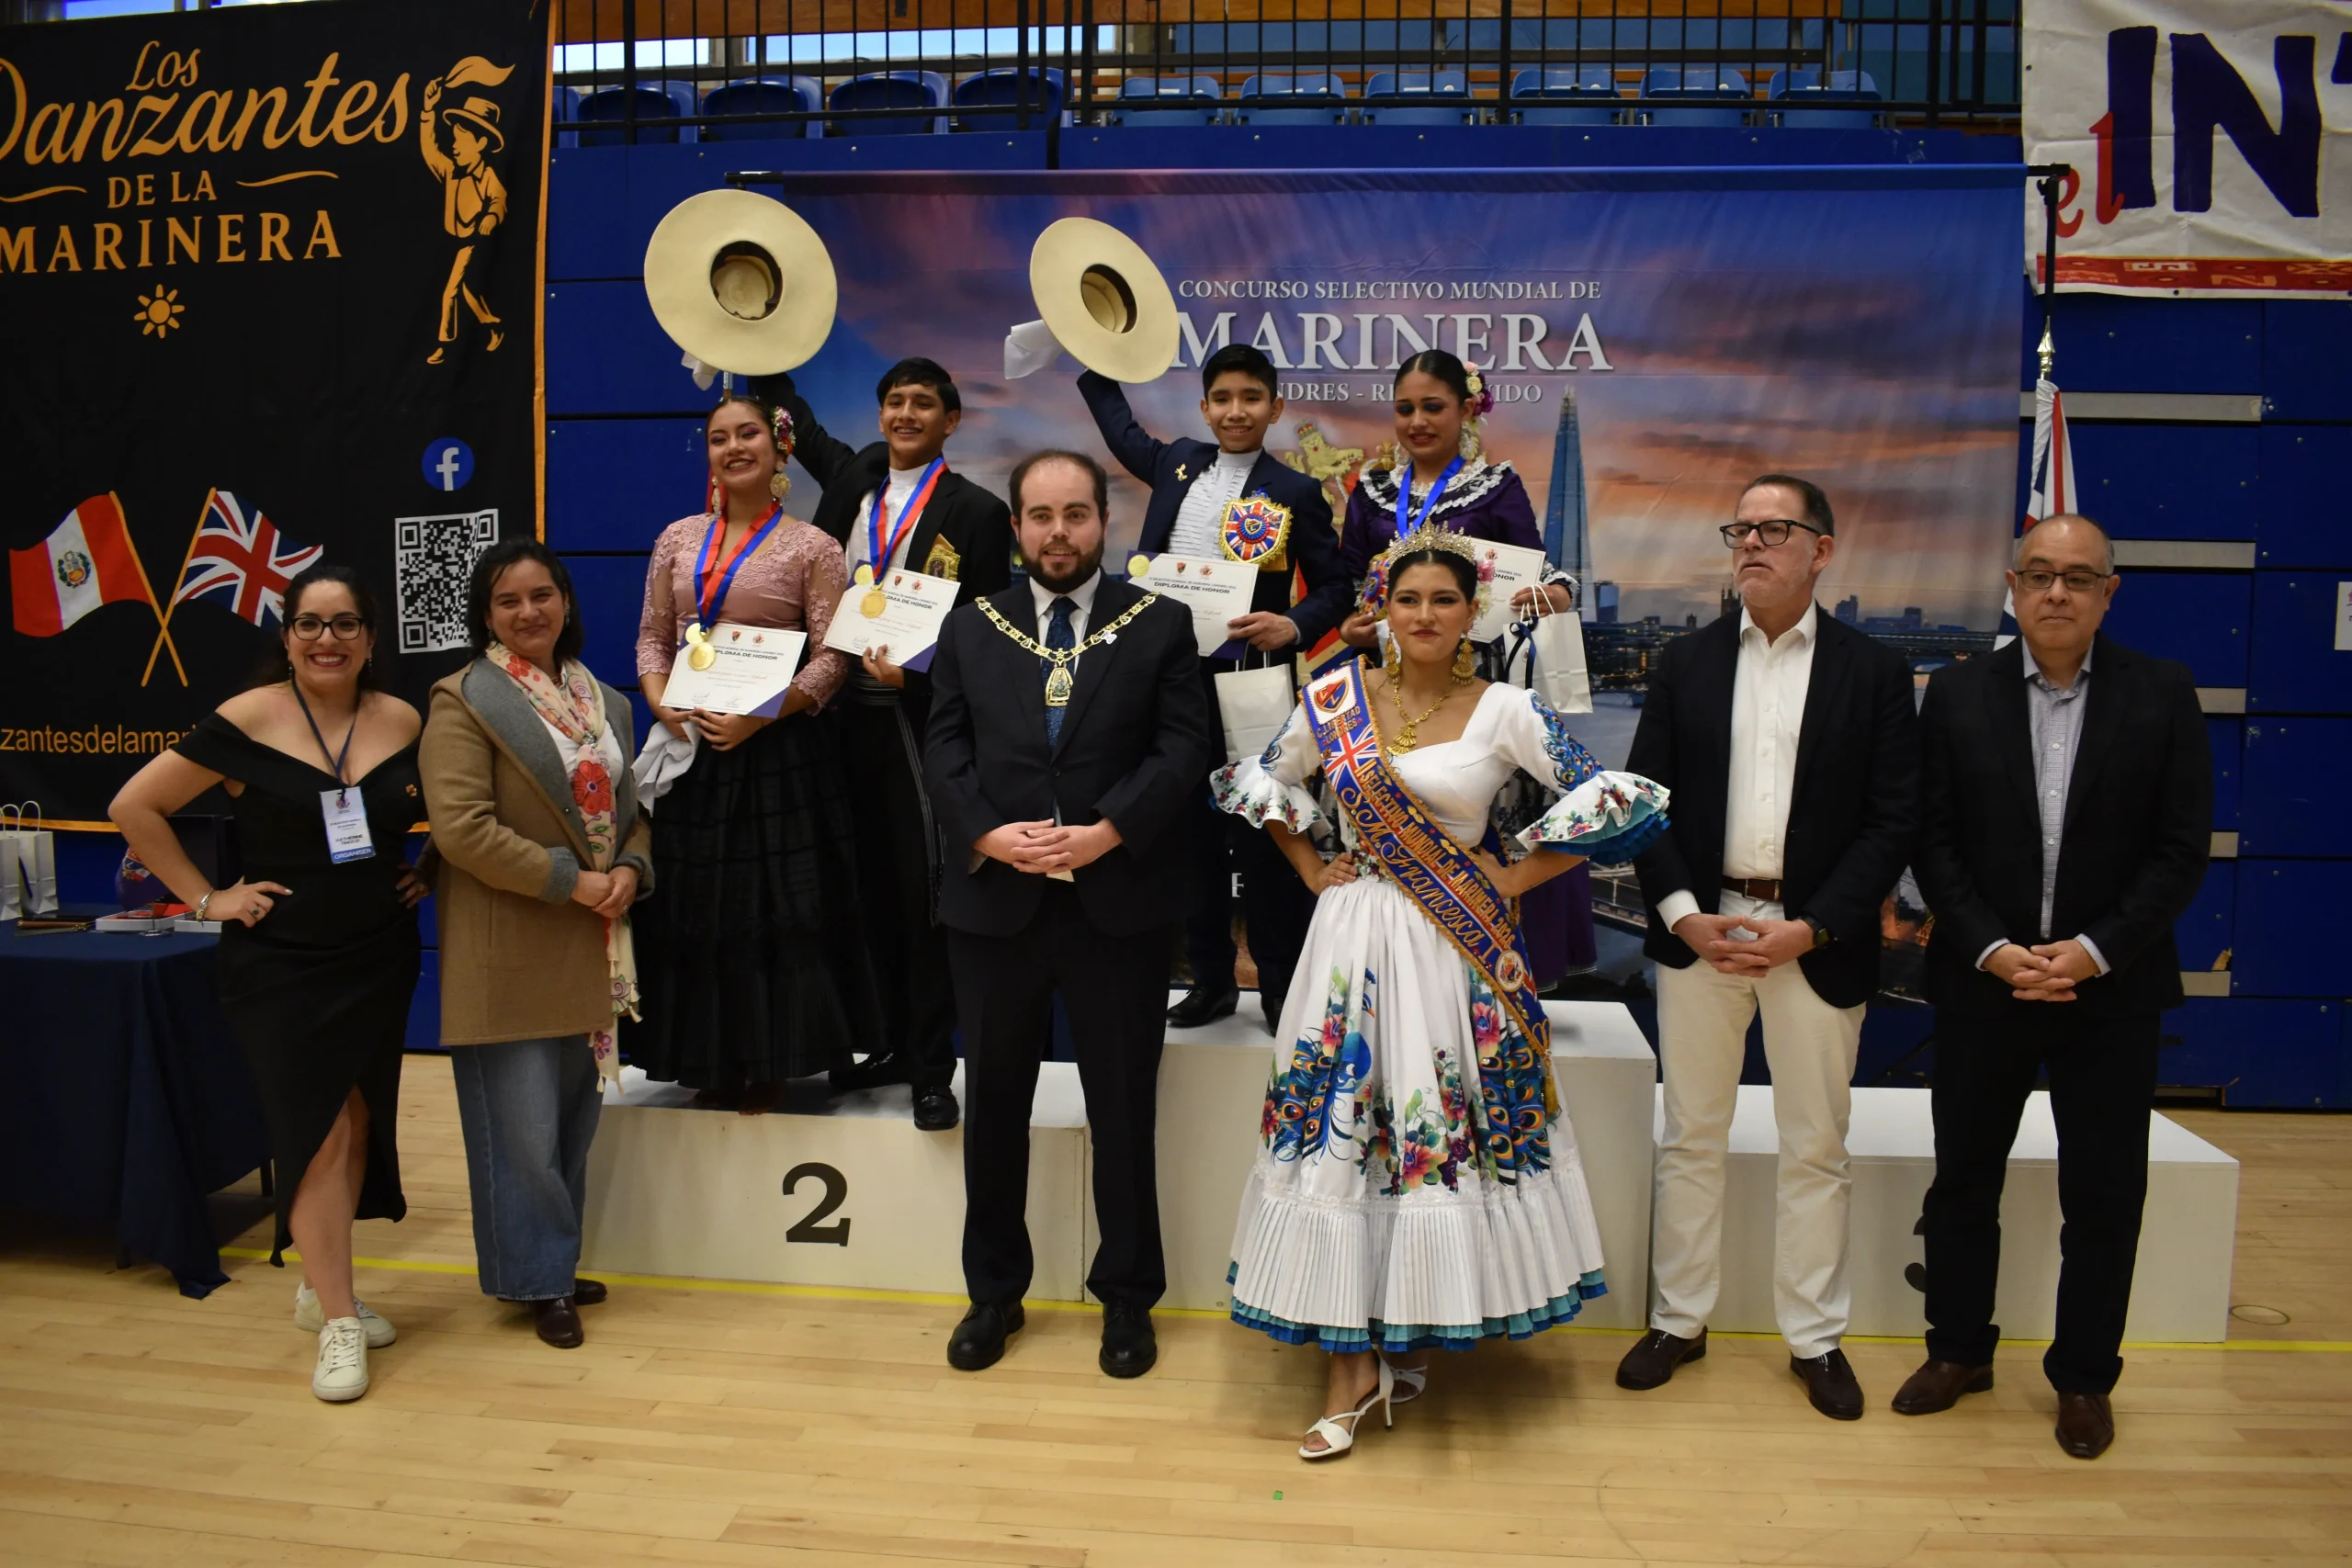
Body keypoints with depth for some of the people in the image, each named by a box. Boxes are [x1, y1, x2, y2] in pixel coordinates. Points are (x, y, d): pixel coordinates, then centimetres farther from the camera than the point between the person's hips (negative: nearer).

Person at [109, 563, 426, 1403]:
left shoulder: (403, 722, 0)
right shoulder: (246, 721, -10)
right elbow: (134, 807, -4)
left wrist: (429, 871, 4)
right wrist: (206, 897, -6)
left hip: (380, 958, 4)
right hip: (280, 965, -4)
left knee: (357, 1124, 12)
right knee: (316, 1131, -5)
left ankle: (320, 1285, 31)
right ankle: (337, 1322, 6)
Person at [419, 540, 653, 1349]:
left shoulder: (603, 703, 13)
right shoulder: (465, 701, -8)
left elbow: (630, 808, 17)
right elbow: (460, 826, -17)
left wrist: (630, 872, -4)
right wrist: (571, 882, -17)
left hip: (592, 948, 6)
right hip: (509, 954, -6)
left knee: (575, 1119, 14)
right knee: (523, 1125, 0)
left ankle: (558, 1262, 29)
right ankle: (539, 1280, 16)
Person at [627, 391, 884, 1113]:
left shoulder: (811, 547, -2)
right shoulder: (678, 539, 11)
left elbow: (831, 658, -7)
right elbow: (652, 637, 13)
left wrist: (759, 717, -17)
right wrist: (661, 703, -6)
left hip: (775, 748, -4)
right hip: (690, 745, 4)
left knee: (773, 906, 1)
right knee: (692, 907, 8)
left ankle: (770, 1062, 16)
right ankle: (711, 1064, 22)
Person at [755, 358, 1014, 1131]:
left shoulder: (975, 511, -3)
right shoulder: (854, 476, 12)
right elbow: (793, 412, 28)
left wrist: (917, 676, -18)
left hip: (923, 720, -5)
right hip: (852, 716, 5)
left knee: (925, 892, -2)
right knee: (874, 890, 12)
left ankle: (931, 1067, 7)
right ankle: (894, 1043, 25)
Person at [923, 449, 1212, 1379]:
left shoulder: (1160, 625, 3)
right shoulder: (970, 629, 10)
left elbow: (1183, 745, -6)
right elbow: (944, 749, 3)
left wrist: (1106, 831, -17)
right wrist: (987, 834, -14)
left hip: (1120, 900, -2)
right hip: (993, 900, 2)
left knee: (1123, 1108, 7)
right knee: (993, 1104, 12)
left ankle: (1127, 1297, 23)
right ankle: (994, 1292, 29)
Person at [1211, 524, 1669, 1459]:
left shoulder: (1505, 712, -3)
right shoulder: (1335, 699, 2)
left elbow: (1617, 799, -5)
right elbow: (1255, 781, 16)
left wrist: (1516, 876, -5)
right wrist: (1311, 870, 7)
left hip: (1457, 949, -1)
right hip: (1356, 939, 2)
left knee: (1443, 1123, 3)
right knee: (1344, 1127, 0)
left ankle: (1410, 1337, 23)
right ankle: (1355, 1363, 10)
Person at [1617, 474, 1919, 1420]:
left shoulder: (1873, 673, 1)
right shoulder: (1686, 664, 6)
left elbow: (1894, 820, -3)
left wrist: (1811, 929, -13)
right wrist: (1684, 914, -9)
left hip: (1816, 941, -1)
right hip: (1699, 931, 2)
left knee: (1816, 1148, 8)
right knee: (1690, 1137, 10)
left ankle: (1815, 1337, 23)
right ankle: (1679, 1320, 23)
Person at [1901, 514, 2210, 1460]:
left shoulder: (2163, 696, -2)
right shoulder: (1959, 695, 0)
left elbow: (2182, 850, -5)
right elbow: (1935, 842, -2)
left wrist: (2093, 951, -14)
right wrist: (1990, 948, -13)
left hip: (2110, 988, 0)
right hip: (1981, 981, 1)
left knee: (2104, 1194, 9)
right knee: (1964, 1178, 11)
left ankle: (2084, 1377, 26)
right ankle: (1959, 1351, 29)